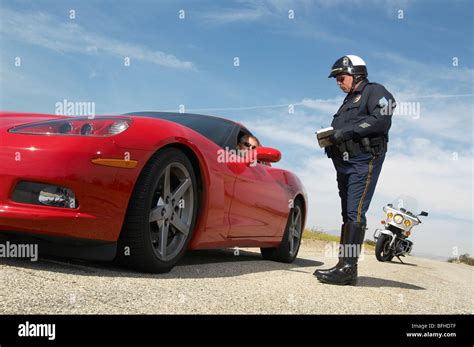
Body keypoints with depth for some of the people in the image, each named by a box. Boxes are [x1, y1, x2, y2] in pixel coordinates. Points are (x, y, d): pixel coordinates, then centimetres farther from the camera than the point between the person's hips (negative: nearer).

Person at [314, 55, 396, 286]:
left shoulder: (375, 91, 3)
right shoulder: (348, 102, 30)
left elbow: (382, 120, -15)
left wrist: (348, 131, -18)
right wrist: (330, 137, 0)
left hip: (364, 161, -9)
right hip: (344, 163, 9)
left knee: (355, 213, -16)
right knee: (348, 215, 6)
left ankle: (348, 267, -17)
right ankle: (345, 267, 7)